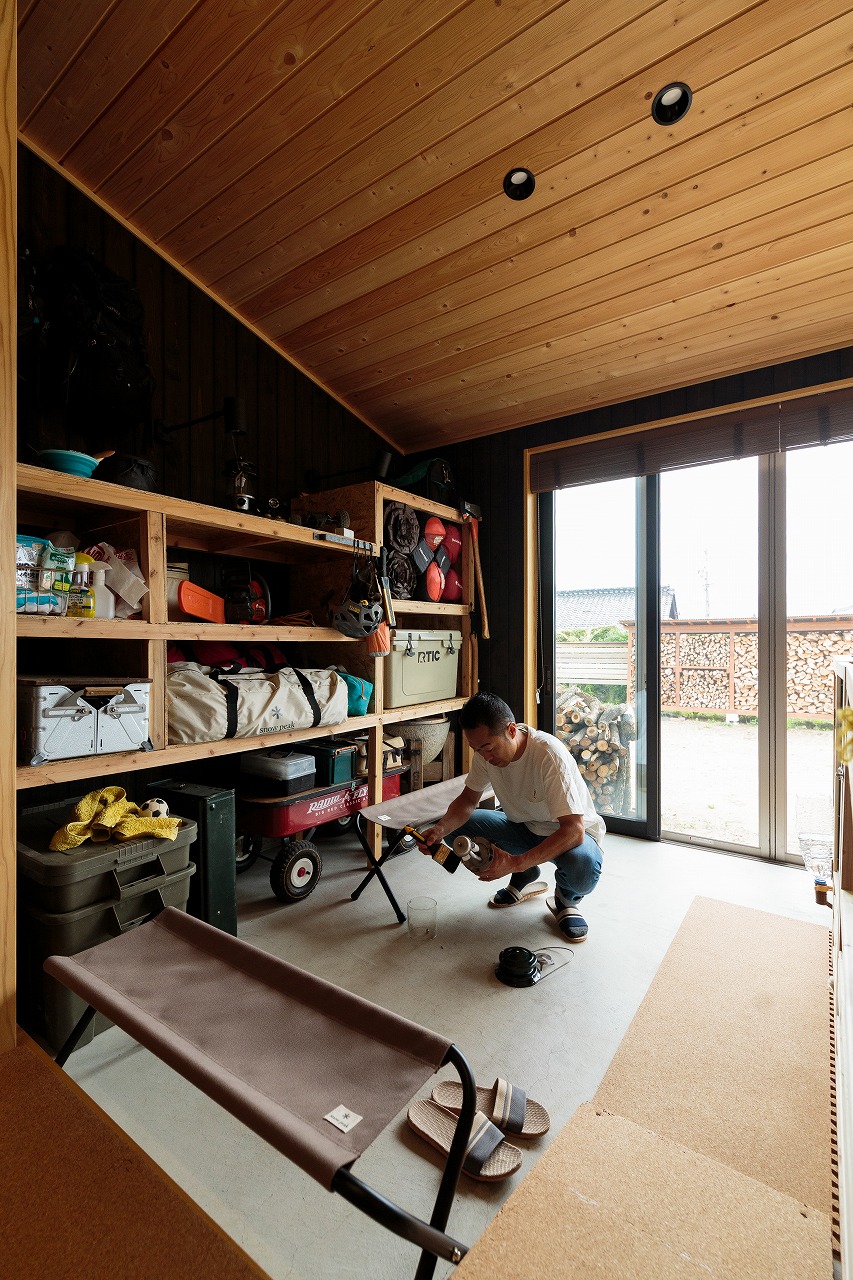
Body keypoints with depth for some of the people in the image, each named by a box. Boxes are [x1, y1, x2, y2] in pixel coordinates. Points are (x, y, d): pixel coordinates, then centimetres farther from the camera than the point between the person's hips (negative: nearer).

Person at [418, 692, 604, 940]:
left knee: (583, 865, -39)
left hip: (572, 833, -5)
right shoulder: (487, 749, -15)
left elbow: (574, 830, -36)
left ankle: (566, 899, 1)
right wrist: (441, 829, -24)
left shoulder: (549, 755, -34)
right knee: (453, 829, -12)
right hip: (524, 827, 6)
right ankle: (525, 879, 10)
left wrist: (516, 863, -43)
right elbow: (468, 799, -3)